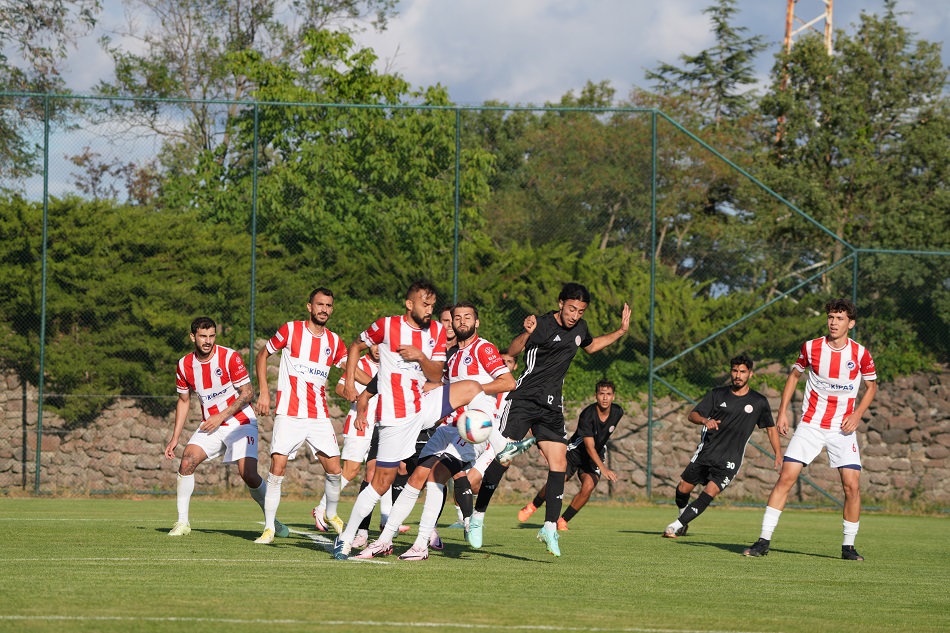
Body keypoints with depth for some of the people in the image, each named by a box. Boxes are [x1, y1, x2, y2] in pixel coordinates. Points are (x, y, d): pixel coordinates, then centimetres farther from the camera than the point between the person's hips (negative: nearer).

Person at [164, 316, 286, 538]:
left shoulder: (230, 357, -14)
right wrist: (175, 437, 9)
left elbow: (247, 393, -12)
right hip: (210, 426, 4)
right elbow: (184, 401, 13)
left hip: (240, 422, -4)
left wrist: (222, 416, -19)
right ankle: (182, 523, -9)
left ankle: (272, 520, 6)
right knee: (187, 461, -18)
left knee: (248, 474, -17)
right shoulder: (185, 364, 0)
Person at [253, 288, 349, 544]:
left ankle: (331, 514, 25)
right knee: (277, 468, -12)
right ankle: (269, 527, -3)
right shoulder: (290, 330, 0)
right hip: (288, 414, -3)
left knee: (334, 469, -3)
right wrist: (264, 392, 2)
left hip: (319, 415, 3)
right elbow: (262, 355, 10)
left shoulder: (334, 341, 9)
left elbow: (353, 371, 13)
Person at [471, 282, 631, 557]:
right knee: (502, 459, -11)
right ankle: (477, 518, 0)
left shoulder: (580, 327, 9)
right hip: (524, 399, -6)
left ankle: (550, 528, -1)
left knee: (559, 464, -6)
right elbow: (511, 352, -24)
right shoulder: (543, 325, -12)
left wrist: (621, 331, 24)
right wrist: (526, 334, -43)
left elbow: (590, 346, 33)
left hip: (552, 405, 6)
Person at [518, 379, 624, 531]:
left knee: (588, 486, -22)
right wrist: (603, 469, -40)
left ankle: (563, 521, -6)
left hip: (596, 455, 3)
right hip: (576, 451, -3)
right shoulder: (587, 415, -27)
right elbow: (589, 447, -30)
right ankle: (533, 506, 17)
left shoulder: (618, 412, -10)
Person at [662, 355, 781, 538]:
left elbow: (771, 428, 13)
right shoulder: (717, 394, 4)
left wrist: (779, 456, 3)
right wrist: (705, 420, -24)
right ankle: (683, 515, 31)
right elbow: (692, 415, 0)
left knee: (710, 492, -20)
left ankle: (677, 525, -16)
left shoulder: (759, 402, 3)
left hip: (730, 460, -2)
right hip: (706, 452, 2)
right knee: (683, 489, 0)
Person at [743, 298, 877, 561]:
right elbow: (794, 374, 13)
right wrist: (782, 411, 5)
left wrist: (857, 415, -4)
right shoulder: (811, 347, -3)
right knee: (786, 477, -10)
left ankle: (848, 546, 6)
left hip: (842, 429, 0)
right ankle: (764, 540, -6)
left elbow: (872, 385, 10)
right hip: (810, 425, 0)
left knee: (852, 485, -10)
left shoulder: (860, 354, -5)